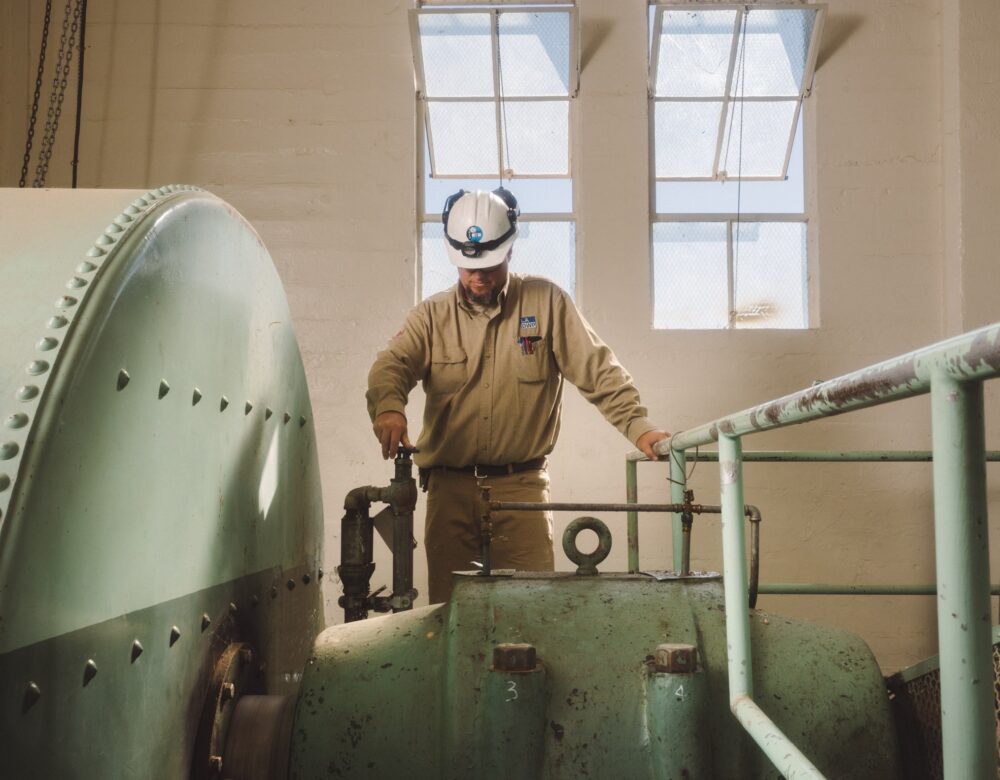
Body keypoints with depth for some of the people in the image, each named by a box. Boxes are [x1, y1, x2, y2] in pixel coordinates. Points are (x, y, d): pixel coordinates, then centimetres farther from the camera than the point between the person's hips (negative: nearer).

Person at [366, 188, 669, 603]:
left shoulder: (546, 302, 5)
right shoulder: (431, 316, 7)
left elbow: (597, 369, 2)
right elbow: (391, 365, -9)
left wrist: (639, 426, -11)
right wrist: (388, 406, -33)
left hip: (522, 483, -1)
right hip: (450, 487, 1)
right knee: (449, 602, 5)